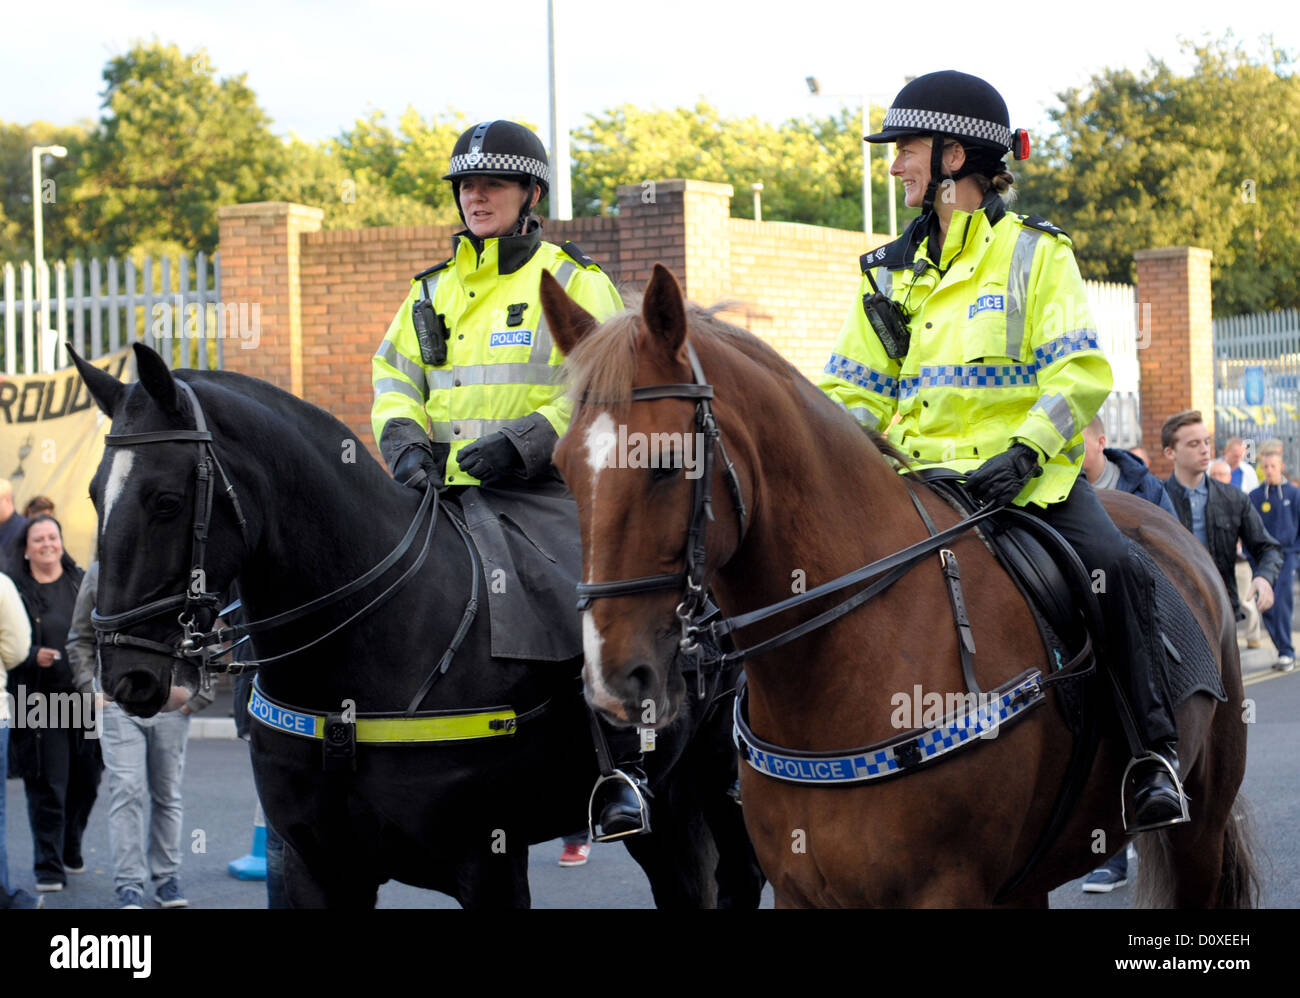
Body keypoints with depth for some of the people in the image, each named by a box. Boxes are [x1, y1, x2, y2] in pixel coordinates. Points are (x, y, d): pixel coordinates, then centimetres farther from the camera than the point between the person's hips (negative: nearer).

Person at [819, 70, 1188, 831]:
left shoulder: (1035, 253, 2)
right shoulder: (892, 274, 16)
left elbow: (1080, 374, -8)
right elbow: (856, 390, 18)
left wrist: (1023, 452, -23)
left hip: (1028, 475, -4)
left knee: (1114, 566, -28)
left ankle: (1156, 756, -20)